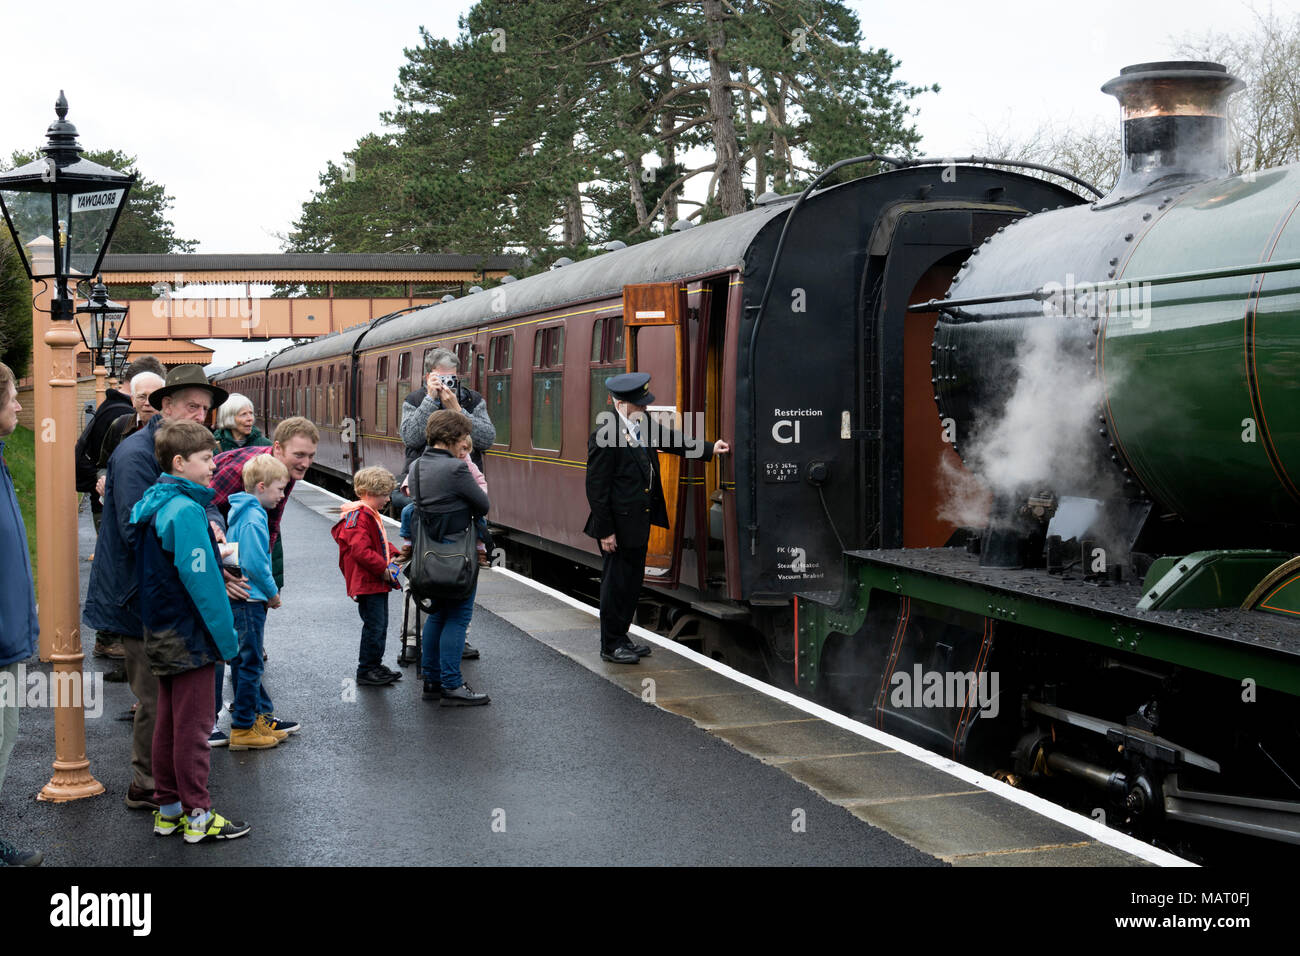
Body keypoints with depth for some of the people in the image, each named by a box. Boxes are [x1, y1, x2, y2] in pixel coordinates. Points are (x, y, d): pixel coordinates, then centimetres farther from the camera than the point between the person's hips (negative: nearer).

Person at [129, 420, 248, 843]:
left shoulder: (152, 504, 9)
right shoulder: (186, 511, -20)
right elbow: (200, 579, -22)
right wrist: (226, 634, -16)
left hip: (162, 633, 9)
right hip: (189, 635, -9)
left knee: (168, 722, 15)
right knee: (192, 727, -1)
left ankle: (168, 809, 22)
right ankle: (197, 815, 7)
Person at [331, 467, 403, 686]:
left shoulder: (370, 515, 16)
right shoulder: (359, 517, -18)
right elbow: (360, 551, -26)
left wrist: (392, 555, 11)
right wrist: (383, 569, -21)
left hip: (378, 583, 11)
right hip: (367, 584, -11)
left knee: (380, 626, 16)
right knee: (374, 627, -7)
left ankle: (375, 666, 25)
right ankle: (366, 670, 1)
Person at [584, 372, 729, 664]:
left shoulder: (643, 426, 5)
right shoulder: (605, 437, -20)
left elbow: (671, 440, 22)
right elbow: (596, 487, -19)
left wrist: (709, 450, 15)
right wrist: (605, 530, -19)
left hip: (640, 521, 9)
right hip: (619, 524, -9)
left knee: (632, 580, 17)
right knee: (617, 582, 1)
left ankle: (621, 638, 29)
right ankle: (611, 645, 14)